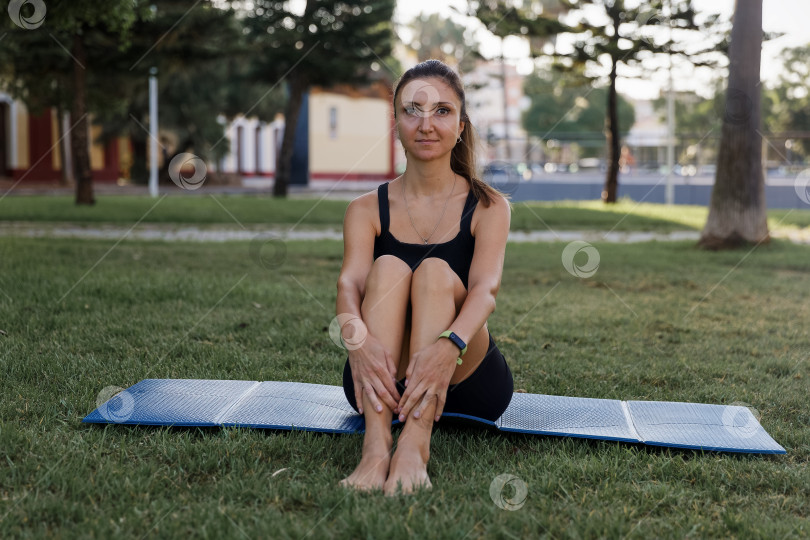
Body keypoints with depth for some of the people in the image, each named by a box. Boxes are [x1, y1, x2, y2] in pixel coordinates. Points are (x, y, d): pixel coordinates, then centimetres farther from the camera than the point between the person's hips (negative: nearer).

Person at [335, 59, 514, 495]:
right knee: (388, 267, -25)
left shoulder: (488, 207, 0)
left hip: (467, 382, -1)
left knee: (435, 271, -26)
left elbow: (485, 288, -19)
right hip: (385, 381, 1)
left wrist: (450, 344, -43)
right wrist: (357, 338, -40)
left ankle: (414, 447, -46)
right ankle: (376, 445, -45)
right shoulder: (367, 209, 4)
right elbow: (349, 283, -15)